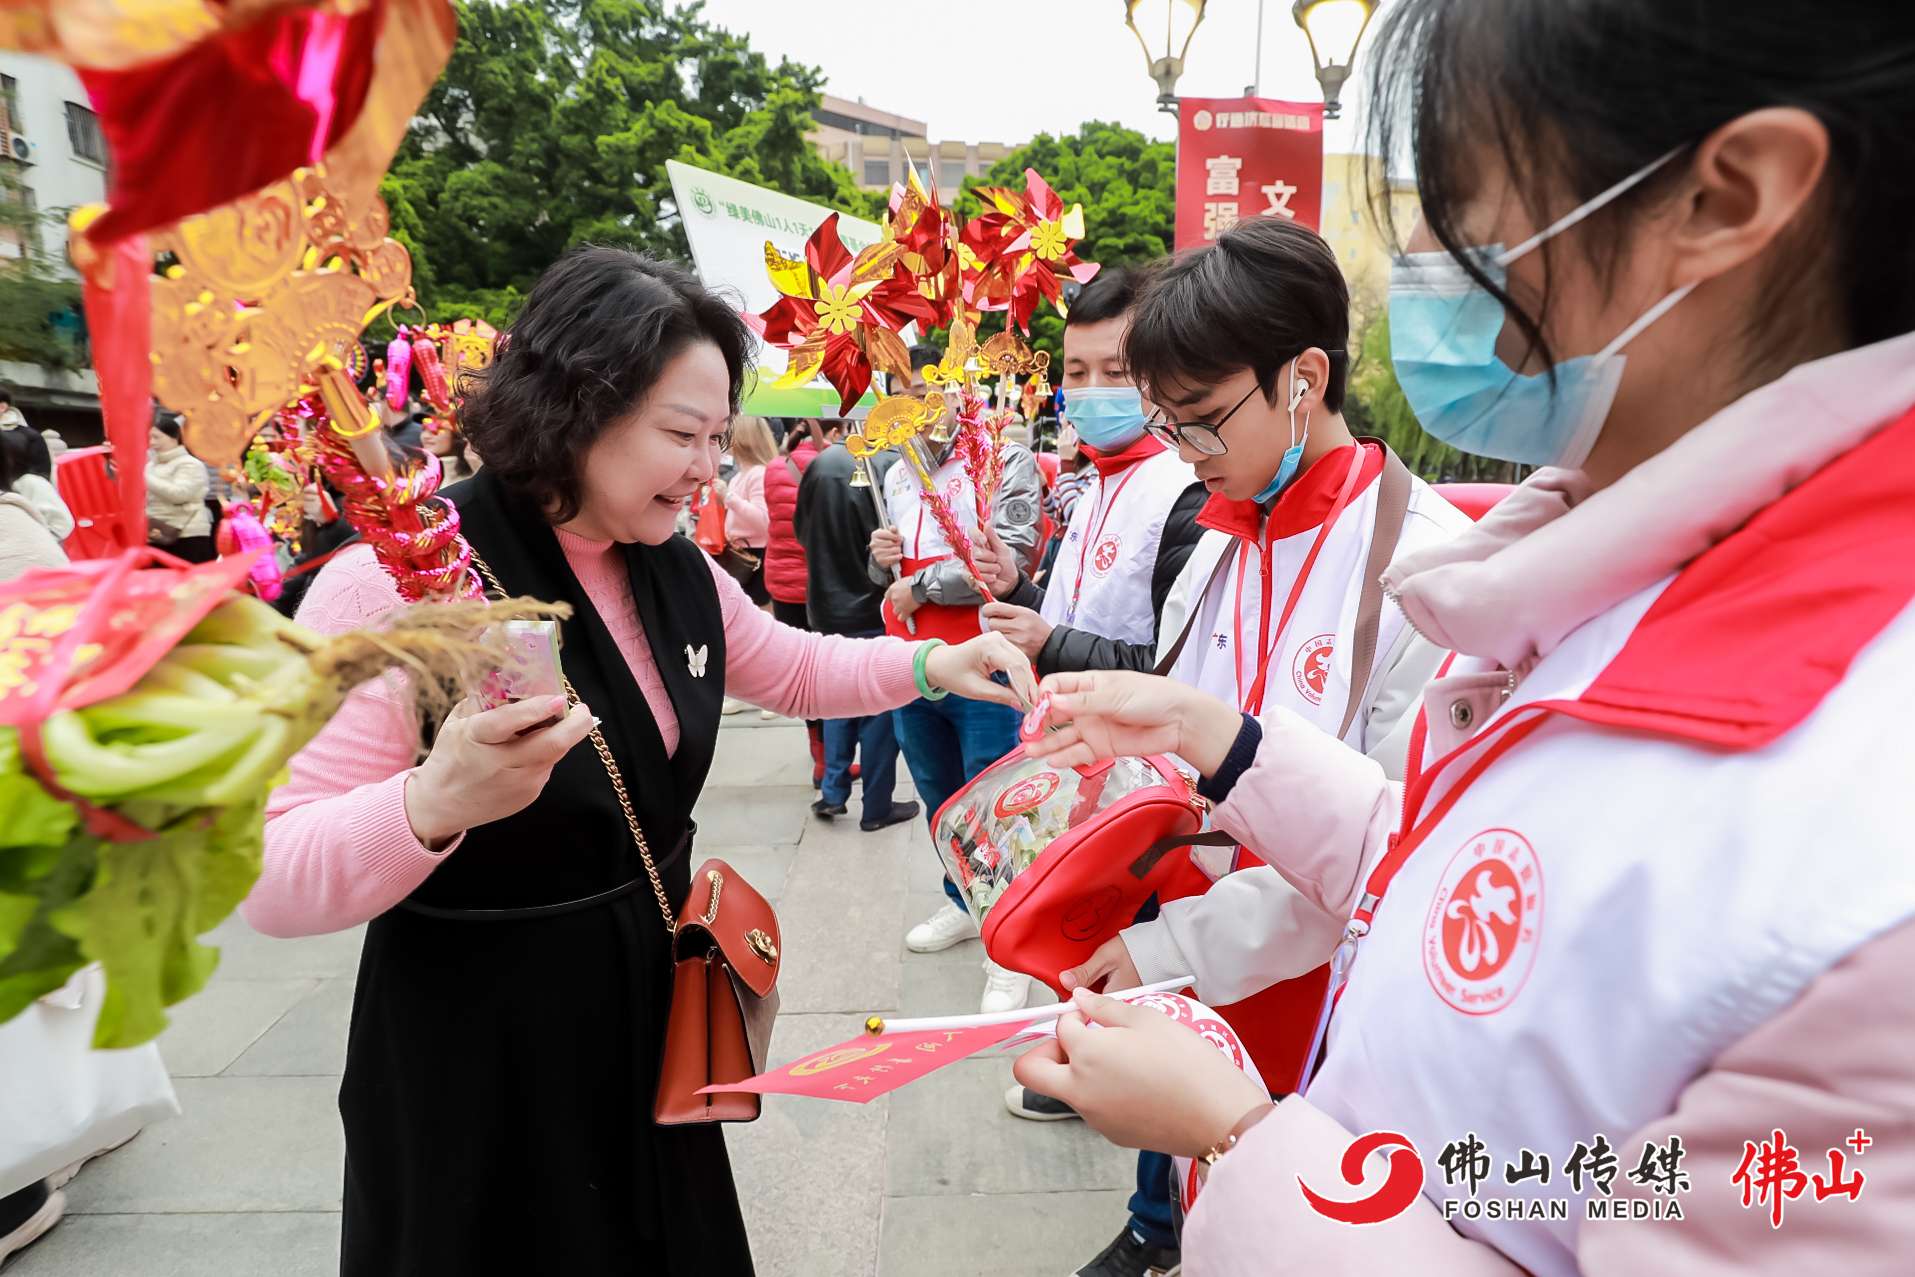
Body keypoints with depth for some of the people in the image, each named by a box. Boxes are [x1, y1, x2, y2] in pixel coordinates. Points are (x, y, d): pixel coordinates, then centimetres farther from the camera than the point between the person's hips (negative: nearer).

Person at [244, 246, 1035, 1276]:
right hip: (477, 1071, -6)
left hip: (653, 1023, 6)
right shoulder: (394, 585, -22)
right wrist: (438, 803, -41)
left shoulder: (677, 572, 0)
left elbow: (797, 670, 16)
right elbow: (270, 881, -22)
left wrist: (930, 664, 0)